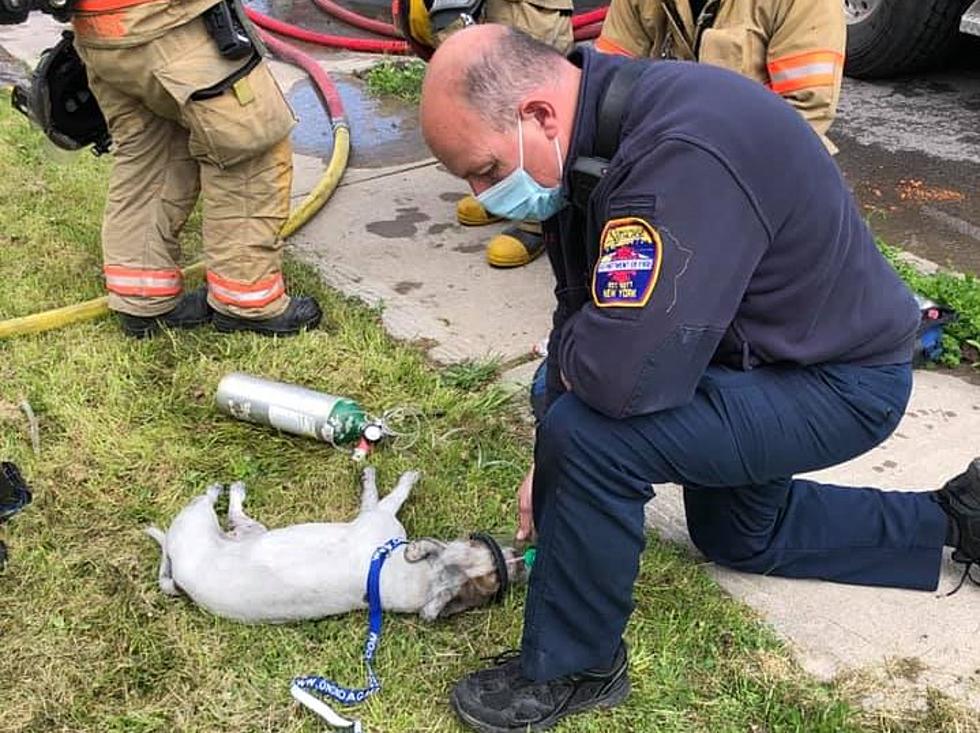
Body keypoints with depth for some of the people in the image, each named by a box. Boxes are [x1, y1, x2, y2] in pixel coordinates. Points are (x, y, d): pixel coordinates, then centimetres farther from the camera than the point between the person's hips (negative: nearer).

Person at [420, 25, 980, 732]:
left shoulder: (682, 154, -37)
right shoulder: (592, 135, -6)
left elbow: (624, 375, -43)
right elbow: (585, 310, 3)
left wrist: (568, 355, -18)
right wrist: (550, 464, 2)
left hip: (837, 380, -10)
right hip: (746, 352, 10)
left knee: (593, 436, -28)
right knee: (737, 535, 30)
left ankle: (572, 667, -4)